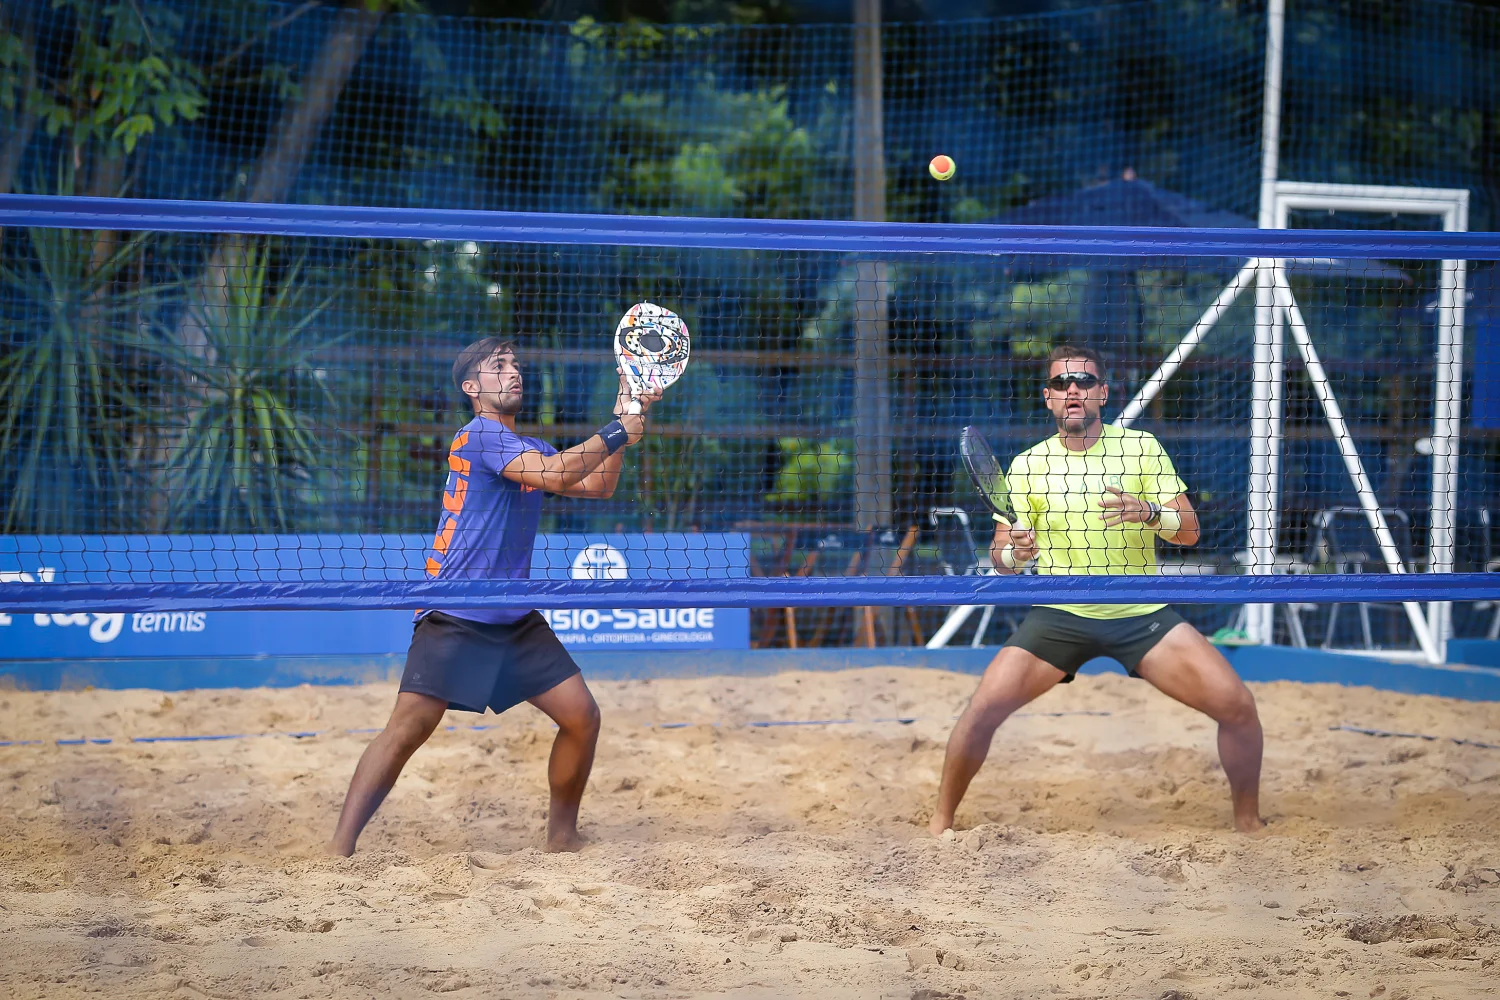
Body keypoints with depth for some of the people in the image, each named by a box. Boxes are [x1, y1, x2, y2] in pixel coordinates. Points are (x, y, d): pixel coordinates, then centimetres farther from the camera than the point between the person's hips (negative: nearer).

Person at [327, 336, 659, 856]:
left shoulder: (528, 447, 18)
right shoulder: (480, 435, -9)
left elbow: (597, 485, 18)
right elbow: (553, 475, -20)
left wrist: (624, 415, 11)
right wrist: (615, 433, -11)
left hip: (516, 619, 8)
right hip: (454, 618, -8)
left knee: (582, 717, 1)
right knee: (409, 727, -18)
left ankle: (562, 836, 18)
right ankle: (339, 848, -15)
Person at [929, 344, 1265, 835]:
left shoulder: (1142, 448, 0)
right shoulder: (1026, 465, 2)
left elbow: (1189, 531, -3)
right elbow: (1000, 555, 3)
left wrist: (1150, 513, -24)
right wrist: (1012, 552, -21)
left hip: (1143, 615, 0)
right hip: (1059, 615, 0)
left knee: (1238, 705, -14)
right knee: (983, 709, -19)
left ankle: (1248, 820, 8)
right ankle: (941, 821, 1)